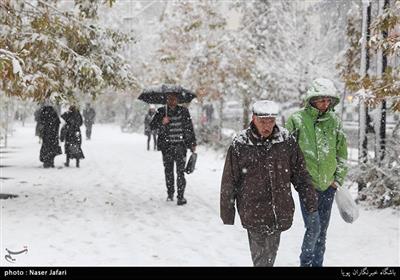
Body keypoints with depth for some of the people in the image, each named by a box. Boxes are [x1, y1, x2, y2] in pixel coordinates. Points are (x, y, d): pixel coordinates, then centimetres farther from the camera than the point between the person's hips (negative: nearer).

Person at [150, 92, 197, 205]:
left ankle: (181, 196, -6)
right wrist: (162, 123, -17)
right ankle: (170, 193, 23)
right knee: (168, 171, 8)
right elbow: (152, 126, 1)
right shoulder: (161, 112, 4)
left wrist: (193, 143, 12)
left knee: (180, 171, -8)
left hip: (180, 145, -1)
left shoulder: (184, 111, 6)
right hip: (167, 146, 1)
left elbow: (190, 128, 12)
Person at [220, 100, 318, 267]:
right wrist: (227, 216, 2)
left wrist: (311, 204, 8)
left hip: (280, 213, 3)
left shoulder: (287, 142, 0)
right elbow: (229, 183, 0)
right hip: (254, 214, -3)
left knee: (271, 253, 13)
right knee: (260, 258, -4)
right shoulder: (239, 146, -7)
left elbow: (301, 175, 9)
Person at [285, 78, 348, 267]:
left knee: (322, 230, 12)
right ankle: (306, 262, 10)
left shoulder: (334, 121, 5)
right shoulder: (297, 120, -8)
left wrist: (339, 178, 7)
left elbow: (342, 152, 13)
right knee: (313, 228, -10)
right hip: (307, 185, -4)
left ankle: (317, 263, 26)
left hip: (328, 186, 4)